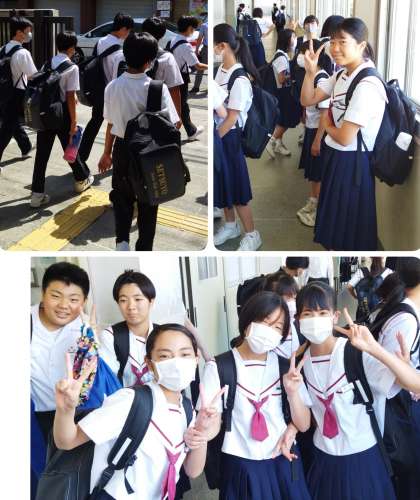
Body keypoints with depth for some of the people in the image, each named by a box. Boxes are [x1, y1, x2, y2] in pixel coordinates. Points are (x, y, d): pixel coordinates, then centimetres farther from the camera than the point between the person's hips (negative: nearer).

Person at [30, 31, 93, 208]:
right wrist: (73, 122, -11)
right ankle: (82, 179, 36)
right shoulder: (72, 67, -11)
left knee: (42, 152, 4)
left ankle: (37, 193, 4)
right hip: (61, 113, -5)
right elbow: (70, 97, -15)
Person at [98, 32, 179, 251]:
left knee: (122, 197, 21)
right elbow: (169, 126, -16)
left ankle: (122, 240, 3)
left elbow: (111, 125, 1)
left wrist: (107, 153, 13)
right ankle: (144, 248, 23)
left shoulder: (112, 87, -8)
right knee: (148, 202, 15)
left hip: (122, 149, 2)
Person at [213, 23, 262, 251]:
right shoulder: (220, 70, 4)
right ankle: (230, 226, 37)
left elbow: (231, 118, -19)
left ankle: (252, 235, 17)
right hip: (218, 132, 8)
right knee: (223, 183, 18)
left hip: (228, 137, -8)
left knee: (235, 186, 3)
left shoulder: (239, 79, -20)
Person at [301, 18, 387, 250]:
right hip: (334, 155, 9)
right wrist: (310, 71, -8)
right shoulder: (341, 76, 3)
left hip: (352, 162, -9)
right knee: (335, 218, 25)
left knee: (349, 226, 9)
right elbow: (307, 100, 9)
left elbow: (345, 138, -24)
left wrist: (326, 124, -4)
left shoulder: (367, 85, -25)